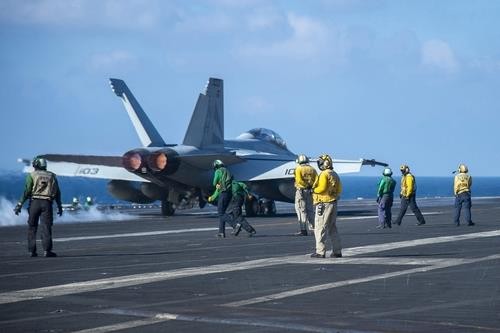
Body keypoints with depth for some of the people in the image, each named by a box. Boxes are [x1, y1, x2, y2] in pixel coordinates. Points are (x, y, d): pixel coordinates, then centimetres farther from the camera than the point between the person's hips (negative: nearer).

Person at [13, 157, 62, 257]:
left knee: (32, 227, 7)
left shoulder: (32, 175, 5)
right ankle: (47, 250, -15)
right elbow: (57, 192, 12)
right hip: (47, 203, 1)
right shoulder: (52, 176, 14)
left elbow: (27, 191, -4)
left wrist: (20, 204, -3)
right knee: (46, 227, -4)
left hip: (35, 202, -1)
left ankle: (32, 251, 4)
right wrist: (59, 206, 16)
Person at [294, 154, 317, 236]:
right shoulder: (312, 169, 11)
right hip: (310, 191, 5)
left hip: (301, 190, -5)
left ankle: (303, 230, -5)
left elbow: (299, 180, -17)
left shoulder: (298, 169, -4)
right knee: (310, 210, 14)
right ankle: (312, 228, 13)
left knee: (301, 211, -2)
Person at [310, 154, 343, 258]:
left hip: (324, 203, -9)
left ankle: (320, 251, -6)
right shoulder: (335, 175, 14)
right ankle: (337, 251, 14)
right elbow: (339, 190, 15)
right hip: (333, 203, 9)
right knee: (332, 228, 14)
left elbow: (322, 188, -22)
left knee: (320, 228, -4)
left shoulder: (324, 174, -13)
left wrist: (313, 190, -7)